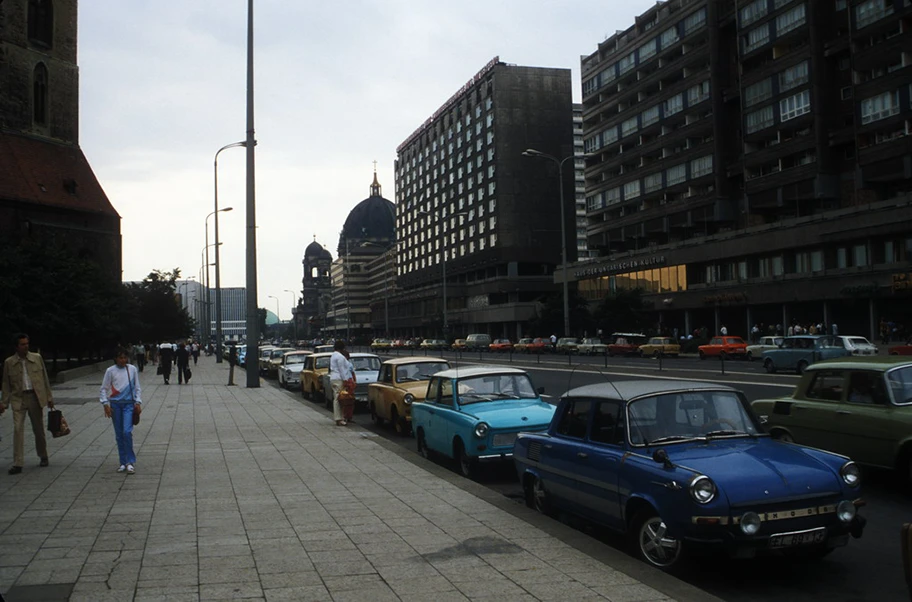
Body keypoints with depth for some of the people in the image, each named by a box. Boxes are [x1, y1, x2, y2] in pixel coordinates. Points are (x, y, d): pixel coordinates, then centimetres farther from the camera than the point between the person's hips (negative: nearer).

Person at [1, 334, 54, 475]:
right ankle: (17, 463, -7)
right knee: (18, 430, -10)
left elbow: (45, 379, 9)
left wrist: (49, 397, 6)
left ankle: (43, 457, 28)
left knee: (39, 429, 10)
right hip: (18, 399, -1)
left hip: (35, 397, 1)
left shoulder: (37, 358, 5)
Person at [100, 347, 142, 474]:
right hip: (115, 404, 1)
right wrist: (106, 404, -4)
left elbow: (137, 387, 8)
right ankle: (123, 463, 14)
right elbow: (104, 389, 4)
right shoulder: (110, 371, 1)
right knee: (119, 434, 5)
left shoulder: (132, 369, 3)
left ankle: (130, 462, -6)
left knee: (127, 432, -14)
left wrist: (138, 403, 2)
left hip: (129, 403, -1)